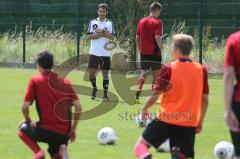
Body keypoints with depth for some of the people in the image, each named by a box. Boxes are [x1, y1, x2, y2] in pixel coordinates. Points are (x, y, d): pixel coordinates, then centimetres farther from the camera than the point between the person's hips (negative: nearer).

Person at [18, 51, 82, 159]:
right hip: (64, 134, 4)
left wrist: (28, 121, 16)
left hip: (45, 131, -4)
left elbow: (25, 107, -5)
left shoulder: (35, 81, -1)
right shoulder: (65, 82, 10)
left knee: (23, 128, 27)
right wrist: (73, 129, 14)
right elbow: (78, 107, 3)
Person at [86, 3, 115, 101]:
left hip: (105, 53, -1)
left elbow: (112, 37, -9)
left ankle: (105, 94, 6)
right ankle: (94, 88, 27)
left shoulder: (109, 23, 4)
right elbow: (88, 36, -5)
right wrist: (101, 34, -13)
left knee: (105, 73, -1)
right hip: (94, 53, 1)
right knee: (91, 73, 1)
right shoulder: (93, 22, 6)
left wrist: (101, 31, -16)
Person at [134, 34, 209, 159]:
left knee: (141, 144, 11)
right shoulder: (201, 70, 3)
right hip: (189, 123, 3)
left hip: (166, 119, -3)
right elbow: (205, 100, 8)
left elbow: (155, 95, -8)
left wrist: (145, 109, 10)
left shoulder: (168, 69, -9)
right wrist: (200, 121, 19)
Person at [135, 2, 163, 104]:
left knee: (143, 75, 8)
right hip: (155, 53, -5)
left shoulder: (141, 22, 7)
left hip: (144, 53, 5)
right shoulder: (157, 23, -9)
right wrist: (162, 49, -14)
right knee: (156, 75, 7)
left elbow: (137, 37, 9)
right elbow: (157, 38, -20)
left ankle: (137, 94, -11)